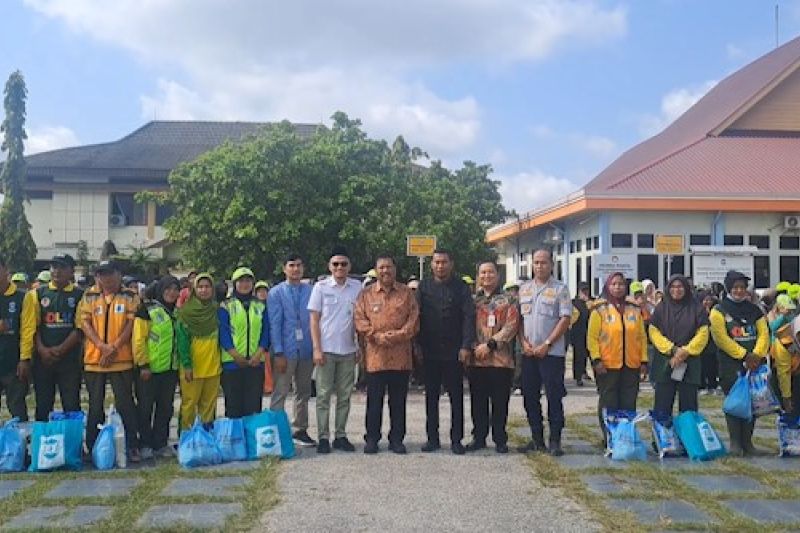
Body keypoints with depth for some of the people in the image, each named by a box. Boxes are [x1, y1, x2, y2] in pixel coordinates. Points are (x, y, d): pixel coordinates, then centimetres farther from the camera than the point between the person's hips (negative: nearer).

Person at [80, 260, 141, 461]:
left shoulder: (130, 296, 2)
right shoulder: (89, 296, 7)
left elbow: (131, 323, -4)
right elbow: (85, 322, 0)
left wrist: (114, 347, -13)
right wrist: (102, 346, -14)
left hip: (121, 359, -2)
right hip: (94, 359, 2)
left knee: (125, 403, -2)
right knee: (95, 405, 10)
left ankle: (132, 446, 5)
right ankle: (92, 447, 20)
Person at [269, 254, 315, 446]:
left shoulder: (311, 291, 6)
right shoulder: (276, 293, -1)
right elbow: (274, 324, -5)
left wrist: (316, 348, 1)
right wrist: (278, 353, -12)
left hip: (307, 350, 3)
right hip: (286, 351, -3)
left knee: (304, 392, 12)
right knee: (280, 393, -2)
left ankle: (300, 430, 24)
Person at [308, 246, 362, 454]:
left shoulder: (357, 288, 4)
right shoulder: (321, 287, -1)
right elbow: (314, 320, -1)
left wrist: (362, 346, 4)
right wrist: (317, 349, -7)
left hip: (348, 350, 2)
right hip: (326, 350, -2)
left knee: (344, 395, 8)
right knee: (323, 395, 2)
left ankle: (340, 435, 17)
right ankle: (323, 437, 7)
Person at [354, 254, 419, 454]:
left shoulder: (406, 293, 9)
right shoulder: (366, 294, 7)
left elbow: (414, 320, 2)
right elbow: (360, 320, -1)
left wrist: (398, 335, -13)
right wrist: (377, 336, -13)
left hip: (401, 357, 1)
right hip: (375, 356, -1)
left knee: (398, 400, 7)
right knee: (374, 400, 5)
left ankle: (397, 439, 17)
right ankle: (372, 438, 15)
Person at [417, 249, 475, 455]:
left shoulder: (461, 287, 2)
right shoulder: (424, 286, 7)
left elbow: (469, 317, -4)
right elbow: (417, 316, 5)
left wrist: (466, 346, -12)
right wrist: (418, 345, -2)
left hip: (454, 351, -2)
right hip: (430, 351, 2)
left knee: (456, 396, 3)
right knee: (431, 396, 8)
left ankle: (456, 439, 10)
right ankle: (432, 438, 16)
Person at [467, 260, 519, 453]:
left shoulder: (508, 300, 4)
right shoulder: (472, 300, 14)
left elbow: (511, 326, -7)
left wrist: (490, 344, -14)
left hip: (500, 359, -3)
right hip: (476, 360, 3)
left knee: (500, 402, 3)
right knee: (478, 401, 8)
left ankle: (500, 439, 13)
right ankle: (479, 437, 19)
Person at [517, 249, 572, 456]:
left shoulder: (560, 289, -3)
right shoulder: (524, 289, 12)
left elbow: (565, 319, -9)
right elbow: (518, 318, 12)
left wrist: (546, 344, -14)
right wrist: (524, 342, -3)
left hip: (552, 352, -5)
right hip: (528, 352, 5)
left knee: (554, 397, -2)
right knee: (530, 397, 8)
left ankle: (555, 440, 6)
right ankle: (536, 439, 18)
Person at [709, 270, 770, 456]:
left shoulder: (754, 310, 13)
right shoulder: (719, 310, -1)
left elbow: (764, 333, 6)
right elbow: (721, 337, -10)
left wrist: (757, 354, -12)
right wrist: (744, 355, -15)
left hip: (754, 363, 4)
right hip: (731, 365, -4)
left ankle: (747, 441, 13)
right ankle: (735, 442, 4)